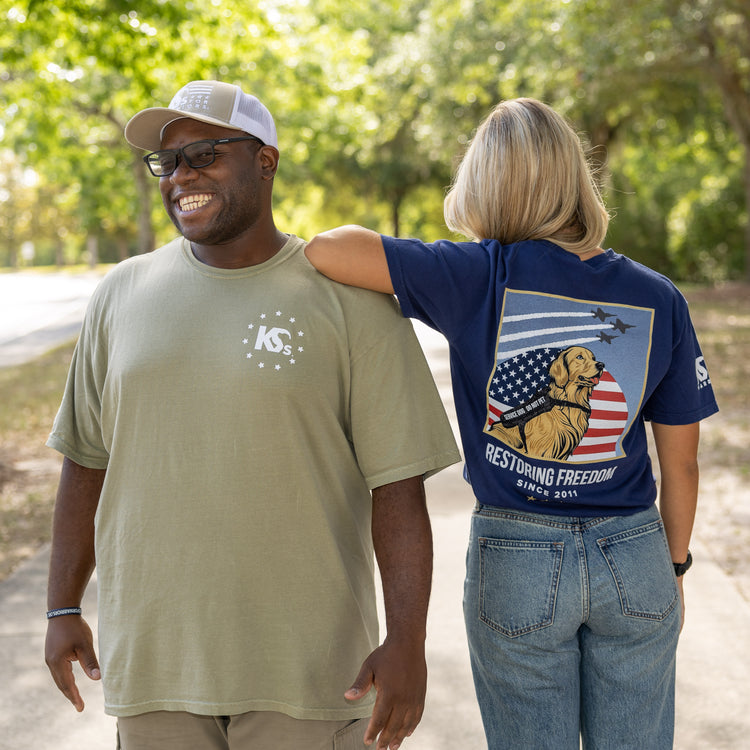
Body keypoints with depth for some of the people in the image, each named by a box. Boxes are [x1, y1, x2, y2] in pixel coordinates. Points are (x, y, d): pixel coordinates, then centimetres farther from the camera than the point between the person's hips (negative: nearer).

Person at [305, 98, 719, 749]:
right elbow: (681, 462, 2)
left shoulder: (482, 279, -14)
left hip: (513, 564, -2)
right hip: (632, 561, 2)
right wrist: (674, 567, 16)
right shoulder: (658, 299, -5)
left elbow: (327, 247, -23)